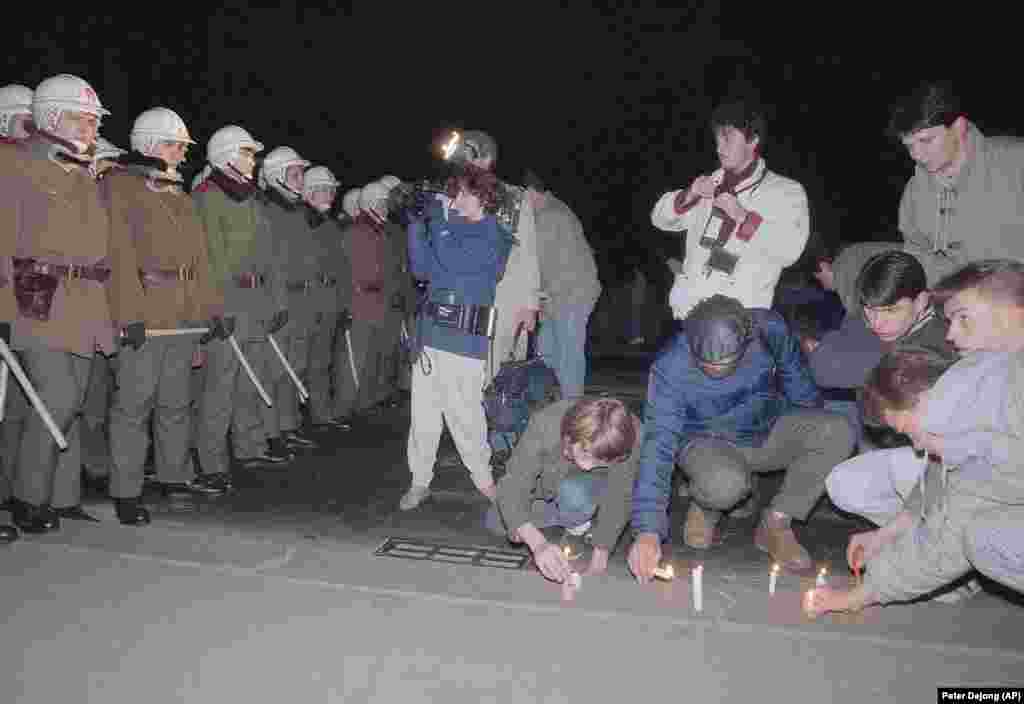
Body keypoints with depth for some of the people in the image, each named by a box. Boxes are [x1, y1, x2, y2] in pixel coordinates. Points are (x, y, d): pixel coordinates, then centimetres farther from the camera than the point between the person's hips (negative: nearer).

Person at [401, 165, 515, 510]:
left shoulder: (493, 237, -4)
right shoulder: (452, 225, 17)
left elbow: (451, 262, -19)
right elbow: (422, 269, 13)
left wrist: (436, 215, -9)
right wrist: (417, 223, 6)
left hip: (463, 339, -6)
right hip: (429, 332, 6)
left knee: (463, 413, -2)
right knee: (423, 411, 7)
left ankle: (484, 479, 17)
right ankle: (420, 481, 17)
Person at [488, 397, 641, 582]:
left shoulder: (628, 435, -37)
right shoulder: (544, 425, -39)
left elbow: (619, 497, -26)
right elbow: (512, 488, -38)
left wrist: (600, 554, -34)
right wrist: (538, 543, -53)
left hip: (592, 488, -1)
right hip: (547, 483, 1)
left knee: (574, 494, -34)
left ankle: (576, 523, 2)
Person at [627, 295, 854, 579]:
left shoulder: (770, 330, -22)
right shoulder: (669, 367, -29)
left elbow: (798, 382, 0)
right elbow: (658, 446, -31)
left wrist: (813, 432, 13)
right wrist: (647, 530, -37)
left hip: (769, 431, 4)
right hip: (708, 443, -3)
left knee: (838, 433, -22)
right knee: (724, 483, -37)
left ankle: (776, 523, -6)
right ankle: (705, 507, 3)